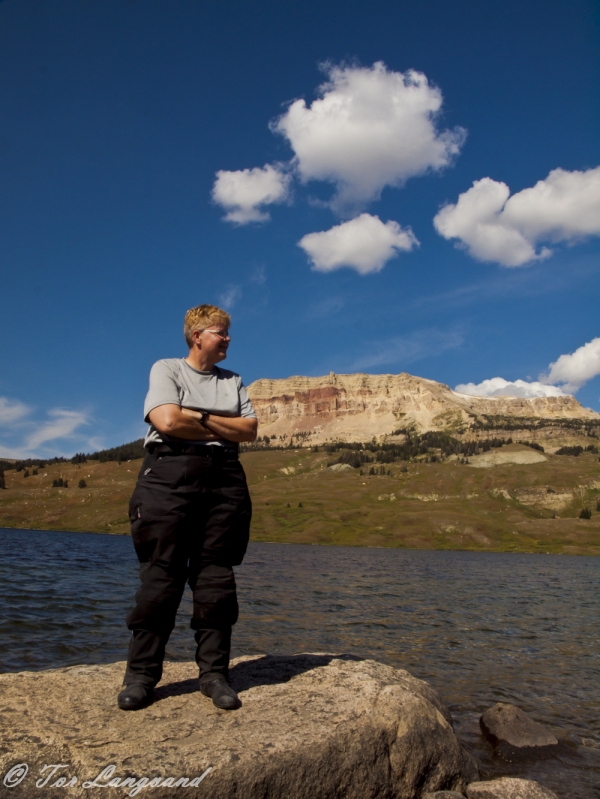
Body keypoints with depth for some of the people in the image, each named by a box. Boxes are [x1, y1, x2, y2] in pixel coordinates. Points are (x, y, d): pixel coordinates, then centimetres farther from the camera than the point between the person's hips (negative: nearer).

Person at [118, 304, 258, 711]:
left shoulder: (234, 380, 19)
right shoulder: (167, 369, 6)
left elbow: (250, 429, 6)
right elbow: (167, 422, -11)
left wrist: (199, 418, -5)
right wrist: (223, 428, -2)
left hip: (224, 480, 4)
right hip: (171, 475, -4)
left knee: (217, 578, 4)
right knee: (161, 576, -3)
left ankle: (214, 673, 11)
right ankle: (141, 675, 8)